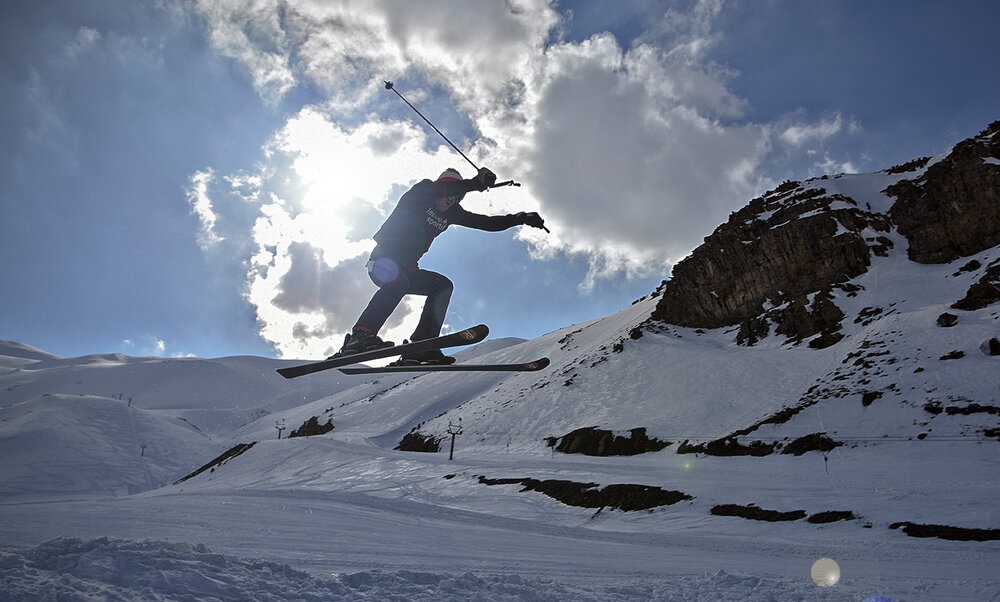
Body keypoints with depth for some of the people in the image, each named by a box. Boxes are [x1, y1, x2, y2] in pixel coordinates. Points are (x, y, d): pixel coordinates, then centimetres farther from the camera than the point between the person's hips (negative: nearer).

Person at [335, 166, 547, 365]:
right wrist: (476, 182, -31)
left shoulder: (450, 213, 9)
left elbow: (488, 223, 11)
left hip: (407, 269, 7)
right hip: (383, 261, -7)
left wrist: (522, 219, 3)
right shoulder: (418, 196, -8)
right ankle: (360, 336, -47)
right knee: (398, 280, -38)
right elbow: (430, 189, -30)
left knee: (443, 285, -12)